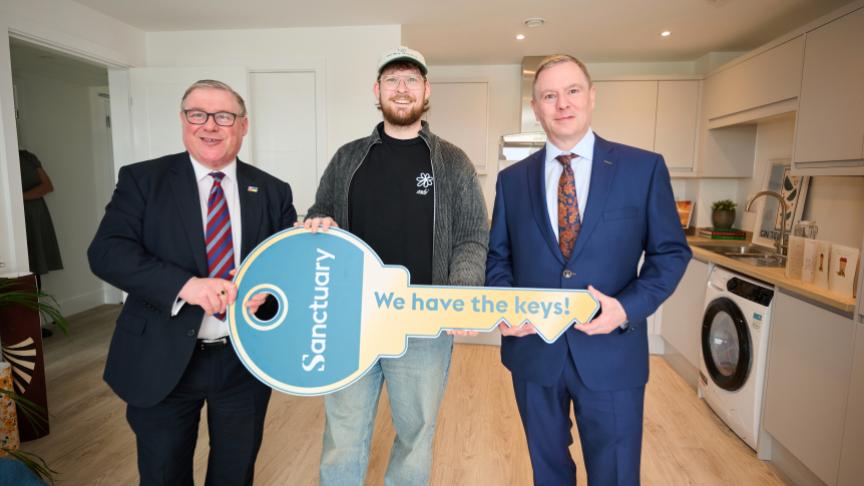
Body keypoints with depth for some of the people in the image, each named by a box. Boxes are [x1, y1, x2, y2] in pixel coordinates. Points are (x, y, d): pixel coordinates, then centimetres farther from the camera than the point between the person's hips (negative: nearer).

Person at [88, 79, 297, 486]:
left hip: (246, 362, 2)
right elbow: (106, 250, -13)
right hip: (162, 363, -1)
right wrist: (185, 285, -28)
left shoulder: (272, 191, 3)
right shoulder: (142, 179, -2)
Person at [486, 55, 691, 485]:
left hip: (611, 353, -1)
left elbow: (671, 251, 0)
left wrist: (629, 307, -16)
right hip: (532, 350, 2)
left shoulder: (644, 168, -3)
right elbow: (497, 255, 8)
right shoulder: (512, 179, 4)